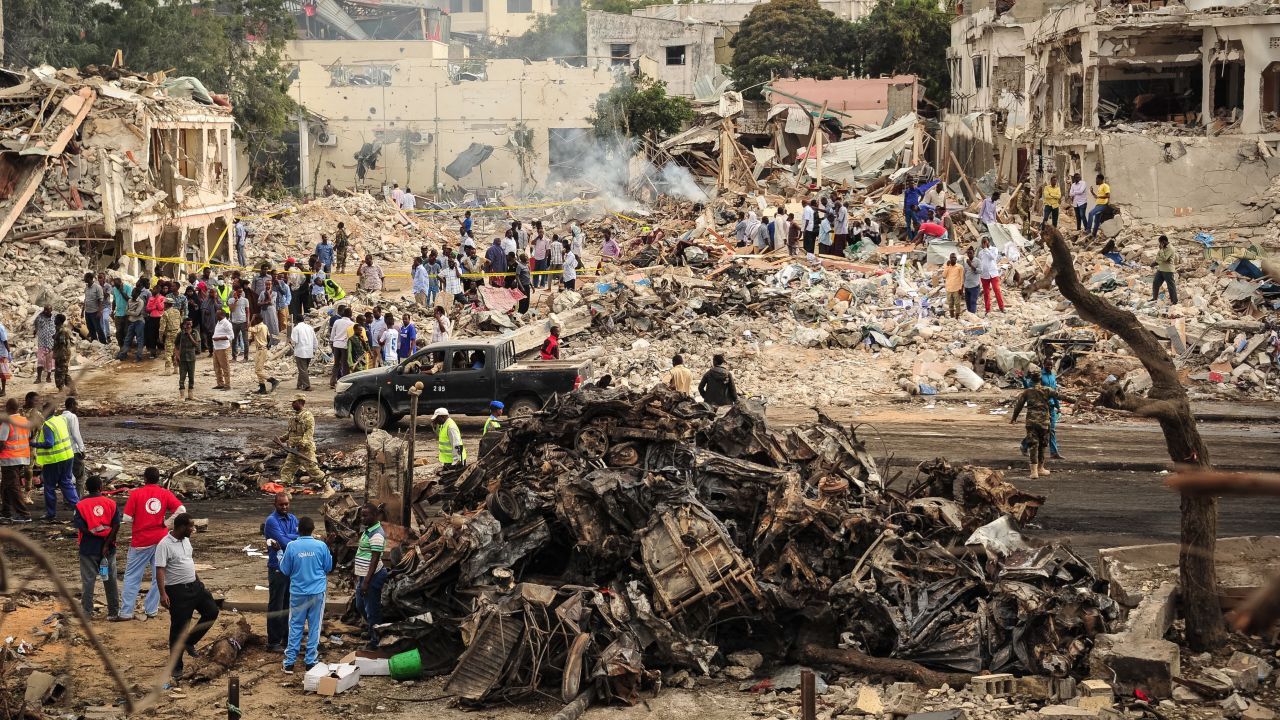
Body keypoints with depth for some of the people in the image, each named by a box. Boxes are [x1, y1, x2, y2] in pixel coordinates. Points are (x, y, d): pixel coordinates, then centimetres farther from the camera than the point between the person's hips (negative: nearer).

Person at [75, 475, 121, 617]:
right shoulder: (111, 503, -2)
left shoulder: (81, 505, -6)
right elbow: (116, 526, -9)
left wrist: (93, 532, -4)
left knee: (88, 580, 6)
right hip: (108, 549, 2)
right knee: (110, 579, 10)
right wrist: (107, 544, -10)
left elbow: (80, 527, -15)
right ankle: (114, 611, 15)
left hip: (89, 548, -2)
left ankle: (87, 612, 8)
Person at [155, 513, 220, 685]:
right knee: (178, 628, -1)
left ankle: (189, 642, 22)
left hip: (194, 585, 8)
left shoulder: (186, 540, 7)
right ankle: (176, 668, 9)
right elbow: (160, 570, -22)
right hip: (177, 590, -8)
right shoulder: (164, 545, -18)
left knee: (212, 611, 7)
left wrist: (198, 581, 23)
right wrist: (162, 594, -29)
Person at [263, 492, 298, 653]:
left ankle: (287, 638, 24)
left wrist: (284, 540, -21)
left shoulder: (292, 518, 9)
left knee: (289, 604, 14)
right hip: (278, 568, -7)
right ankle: (273, 642, 1)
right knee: (276, 606, -3)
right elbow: (284, 541, -20)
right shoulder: (272, 521, -12)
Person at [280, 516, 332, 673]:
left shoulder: (292, 546, -10)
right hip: (317, 592, 0)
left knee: (295, 626, 9)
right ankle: (310, 661, 12)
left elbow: (285, 570, 0)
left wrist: (280, 558, 17)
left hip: (298, 593, 0)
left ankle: (289, 662, 10)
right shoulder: (321, 546, -9)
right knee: (314, 627, 9)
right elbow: (329, 567, 4)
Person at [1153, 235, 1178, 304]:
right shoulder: (1162, 248, 13)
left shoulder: (1170, 249, -13)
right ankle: (1155, 298, 26)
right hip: (1160, 269, 8)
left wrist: (1161, 249, -17)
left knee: (1171, 285, -4)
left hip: (1168, 271, -8)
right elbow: (1157, 258, 8)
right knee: (1155, 283, 12)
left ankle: (1174, 301, 2)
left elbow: (1164, 258, -21)